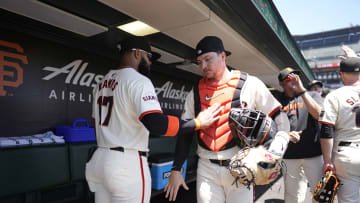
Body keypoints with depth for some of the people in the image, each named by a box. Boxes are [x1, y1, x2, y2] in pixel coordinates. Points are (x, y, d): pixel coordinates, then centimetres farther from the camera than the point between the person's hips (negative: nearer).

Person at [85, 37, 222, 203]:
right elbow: (156, 124, -27)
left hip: (98, 160, 8)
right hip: (127, 164, -8)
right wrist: (198, 123, -17)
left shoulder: (102, 83, 14)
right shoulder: (138, 80, -13)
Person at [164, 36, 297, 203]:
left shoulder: (250, 84, -3)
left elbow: (281, 121, 0)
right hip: (206, 170, 3)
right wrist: (176, 170, 5)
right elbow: (184, 131, 8)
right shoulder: (196, 92, 6)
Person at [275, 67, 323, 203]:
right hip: (289, 155, 0)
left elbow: (319, 114, -12)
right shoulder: (277, 100, 6)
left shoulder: (312, 95, 8)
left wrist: (301, 90, -16)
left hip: (314, 153, 0)